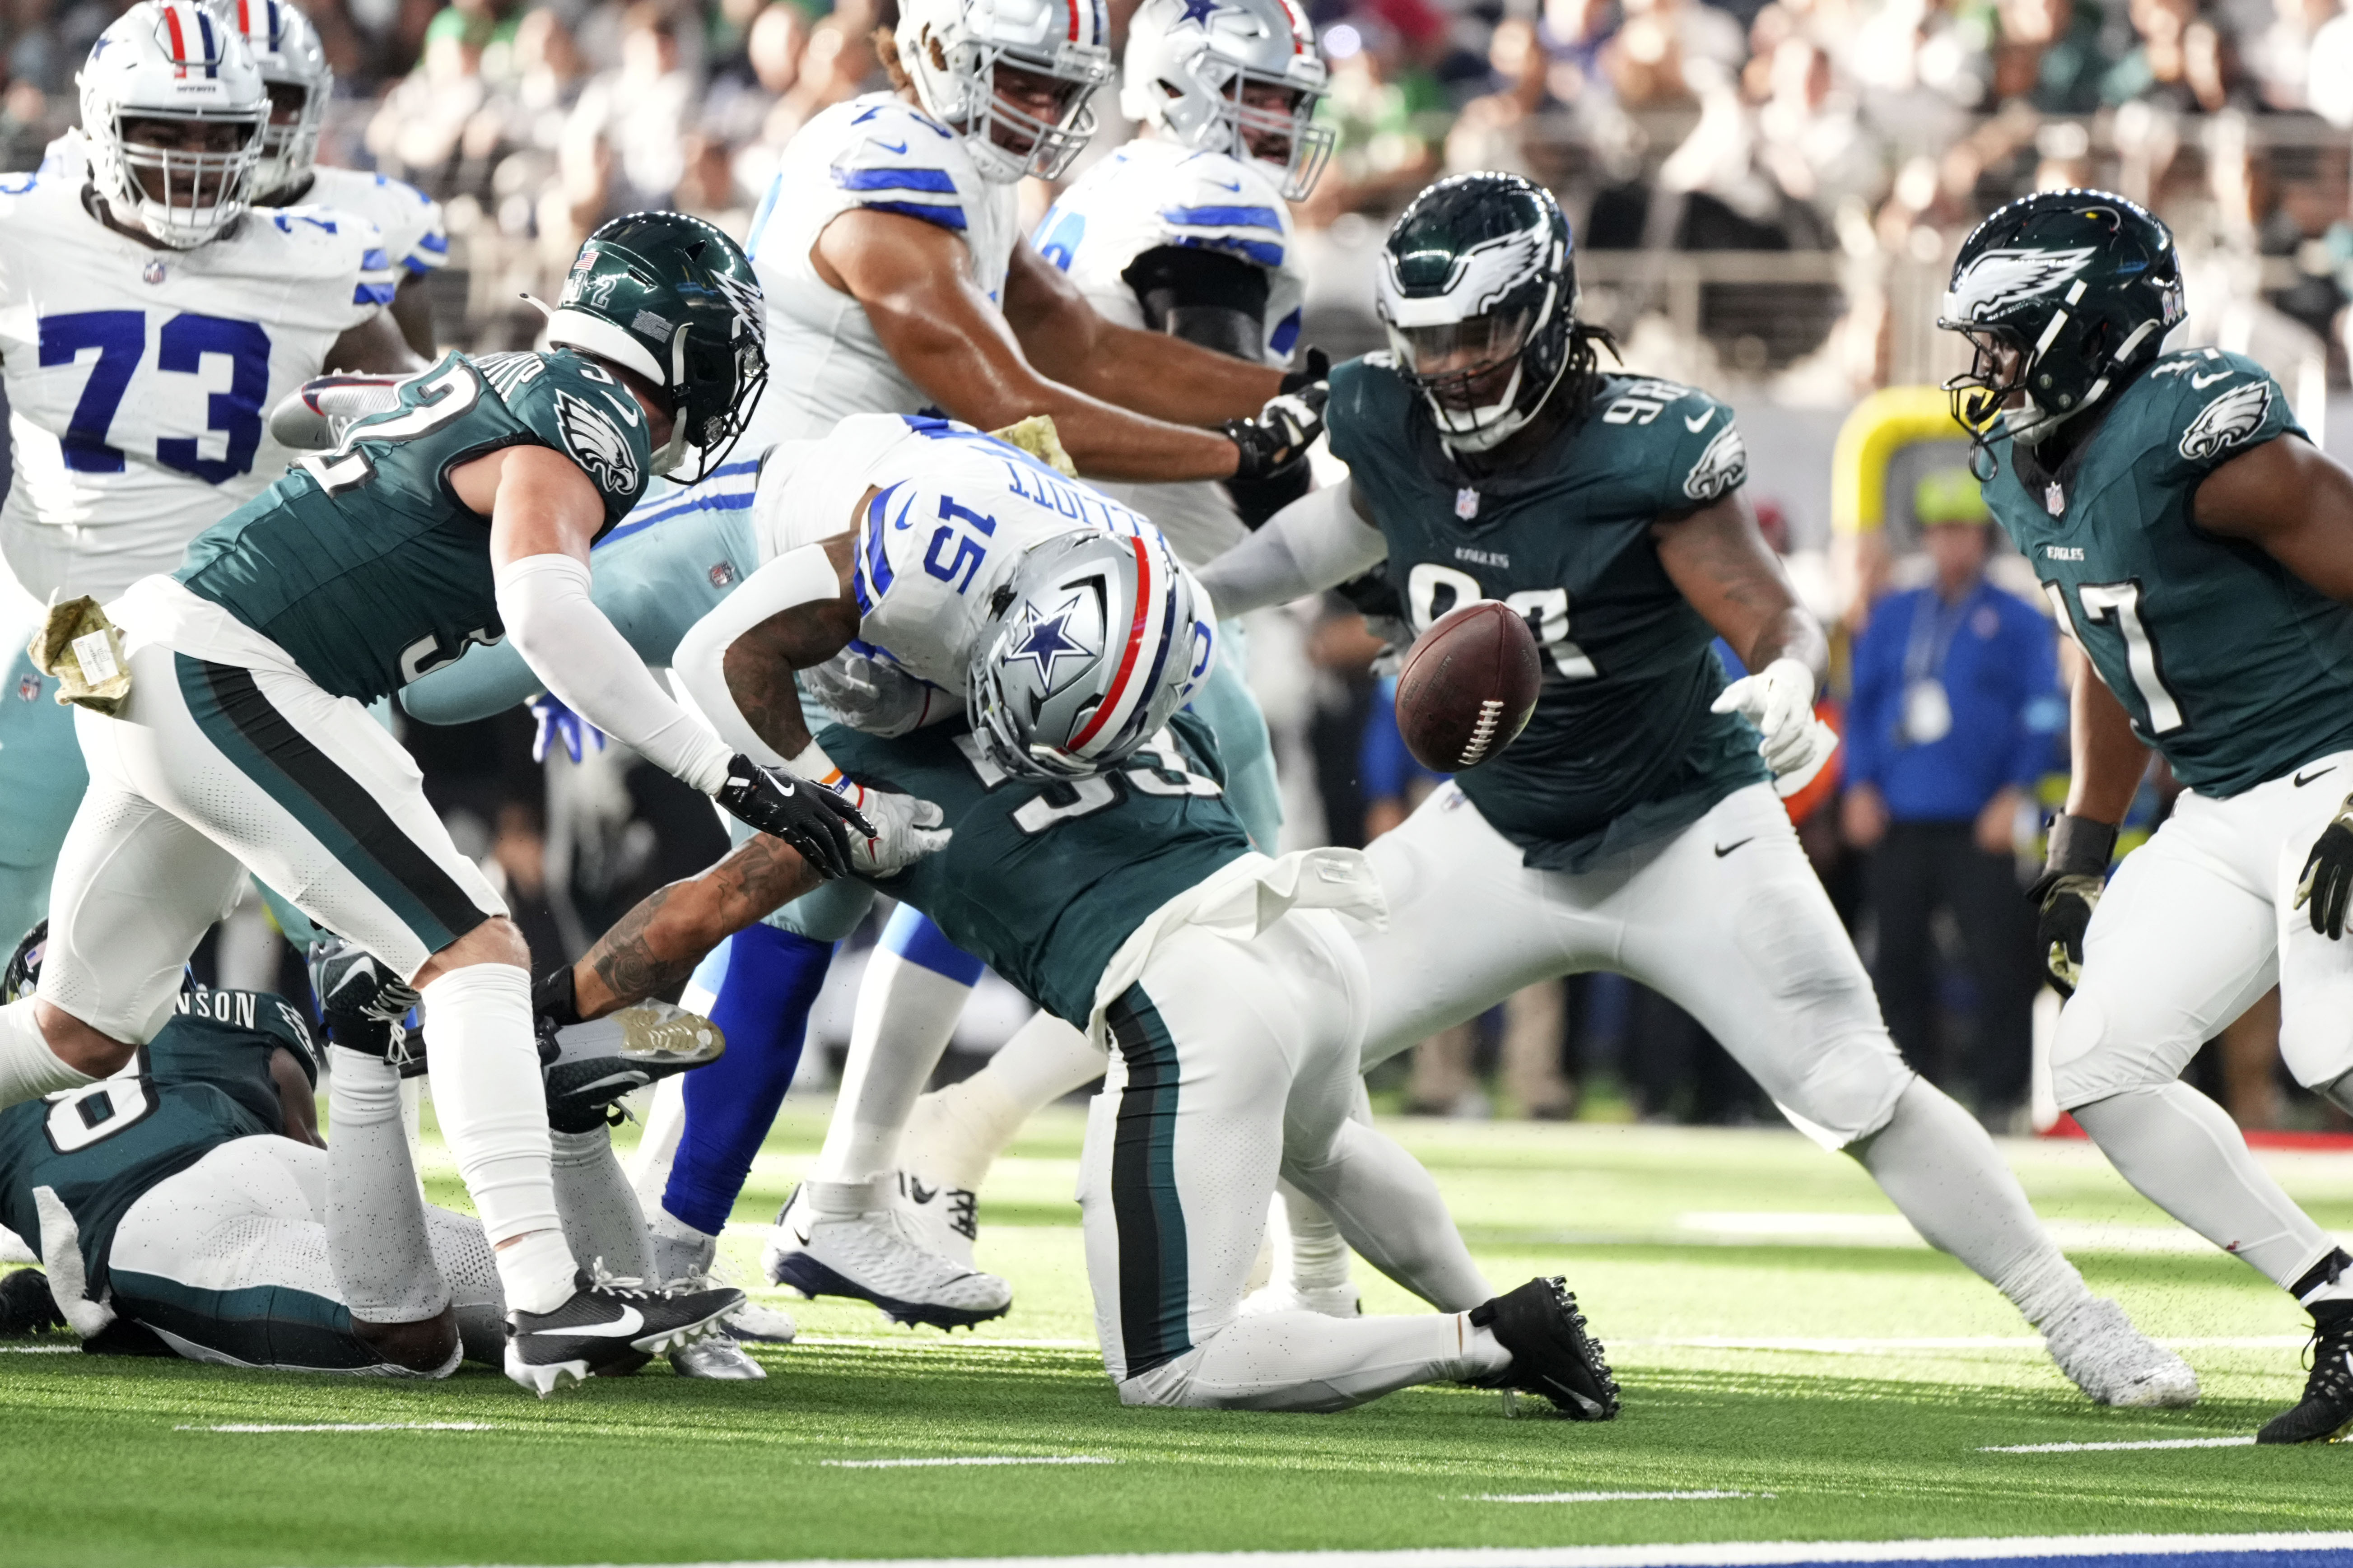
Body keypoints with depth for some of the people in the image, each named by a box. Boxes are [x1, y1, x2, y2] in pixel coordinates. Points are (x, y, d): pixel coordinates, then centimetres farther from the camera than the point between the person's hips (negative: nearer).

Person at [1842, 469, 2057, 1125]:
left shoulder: (2019, 622, 5)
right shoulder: (1893, 618, 16)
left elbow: (2042, 718, 1)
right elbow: (1862, 702, 17)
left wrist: (2015, 794, -10)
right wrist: (1860, 786, 4)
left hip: (1980, 825, -4)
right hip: (1899, 820, 4)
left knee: (2001, 960, -9)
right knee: (1899, 959, 5)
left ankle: (2001, 1091, -5)